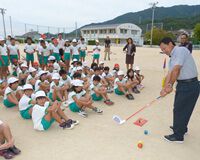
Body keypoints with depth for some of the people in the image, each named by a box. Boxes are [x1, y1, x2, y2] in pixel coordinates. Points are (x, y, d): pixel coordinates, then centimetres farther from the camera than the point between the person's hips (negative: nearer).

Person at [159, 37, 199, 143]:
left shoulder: (181, 50, -16)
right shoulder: (172, 58, 13)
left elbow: (176, 70, -24)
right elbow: (169, 74, 5)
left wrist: (170, 85, -15)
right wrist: (165, 88, -6)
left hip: (190, 85, -9)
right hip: (182, 84, 9)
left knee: (179, 110, -1)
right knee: (179, 108, 20)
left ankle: (178, 136, 13)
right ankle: (181, 128, 41)